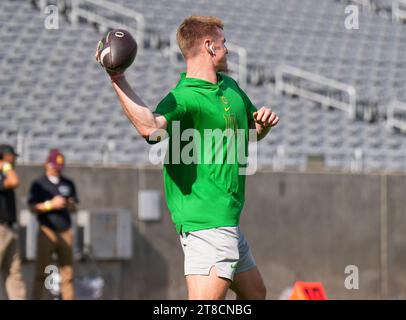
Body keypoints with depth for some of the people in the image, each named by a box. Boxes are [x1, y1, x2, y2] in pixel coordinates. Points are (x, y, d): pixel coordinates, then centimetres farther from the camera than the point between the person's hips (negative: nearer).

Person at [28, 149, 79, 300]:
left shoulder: (68, 184, 15)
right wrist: (51, 204, -17)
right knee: (42, 272, -8)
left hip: (65, 232, 4)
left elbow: (74, 208, 17)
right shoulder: (39, 184, 3)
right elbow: (33, 207, -5)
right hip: (47, 231, -4)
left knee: (67, 273, 2)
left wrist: (69, 204, -5)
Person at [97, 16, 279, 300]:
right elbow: (150, 127, -39)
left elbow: (253, 133, 30)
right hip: (205, 222, -10)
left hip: (228, 221, 10)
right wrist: (118, 80, -46)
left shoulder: (230, 87, 14)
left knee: (255, 293, 22)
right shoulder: (184, 98, -17)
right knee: (206, 299, -22)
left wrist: (264, 122, 6)